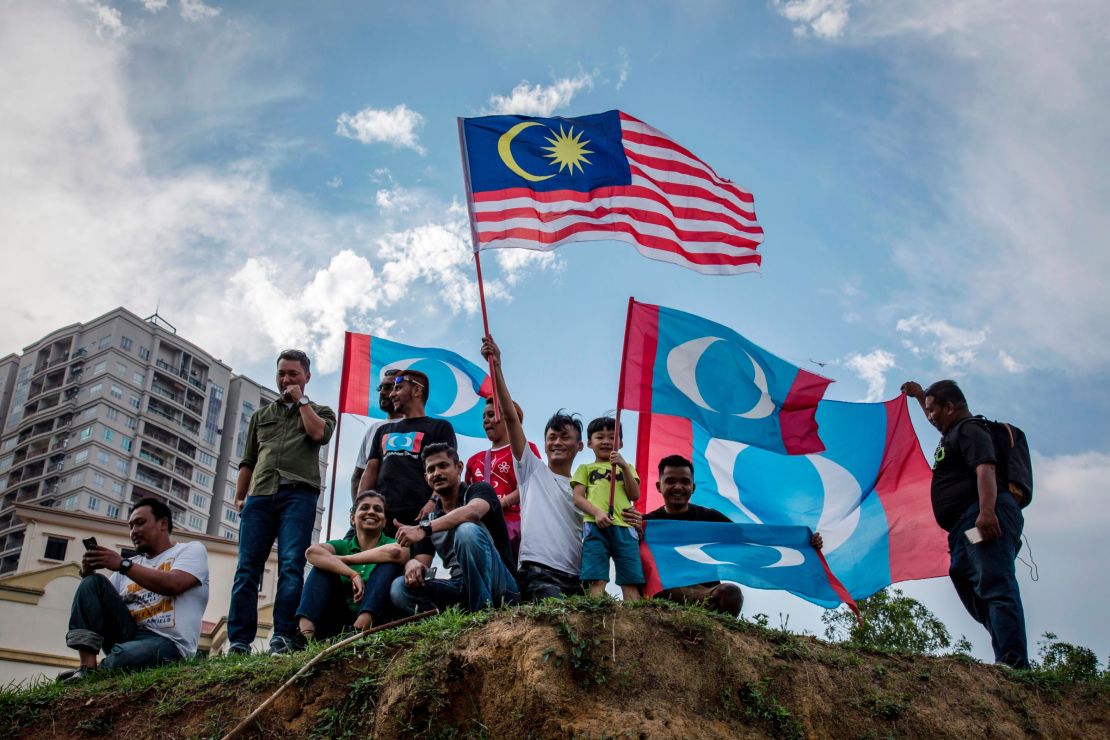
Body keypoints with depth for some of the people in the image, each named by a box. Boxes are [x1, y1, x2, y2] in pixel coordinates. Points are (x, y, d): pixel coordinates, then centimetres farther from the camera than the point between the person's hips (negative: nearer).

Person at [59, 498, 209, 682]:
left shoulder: (192, 549, 8)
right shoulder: (131, 565, 24)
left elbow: (173, 585, -12)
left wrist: (123, 564, -9)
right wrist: (88, 574, -1)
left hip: (166, 642, -6)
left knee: (122, 657, -39)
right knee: (94, 582, -9)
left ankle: (94, 674, -5)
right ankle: (87, 667, -21)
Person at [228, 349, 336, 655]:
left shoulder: (320, 411, 19)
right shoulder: (261, 415, 27)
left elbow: (319, 433, -6)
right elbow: (247, 462, 24)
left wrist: (301, 400, 5)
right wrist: (239, 498, 12)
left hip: (298, 494, -3)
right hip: (259, 495, 3)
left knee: (291, 565, -14)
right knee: (247, 568, -6)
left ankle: (284, 636, -17)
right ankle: (239, 641, -9)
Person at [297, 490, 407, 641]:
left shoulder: (391, 543, 9)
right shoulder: (342, 546, 14)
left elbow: (397, 552, -20)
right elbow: (312, 551, -11)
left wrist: (342, 559, -11)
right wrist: (353, 575, -24)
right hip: (338, 621, 2)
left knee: (389, 564, -17)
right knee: (322, 568, -9)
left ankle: (358, 631, -39)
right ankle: (305, 632, -33)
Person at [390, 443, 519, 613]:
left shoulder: (480, 490, 0)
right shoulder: (428, 518, 16)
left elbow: (473, 512, -25)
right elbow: (421, 561, 6)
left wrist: (423, 529, -33)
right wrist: (413, 564, -20)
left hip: (497, 583, -5)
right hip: (461, 587, 5)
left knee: (467, 530, -31)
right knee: (400, 588, -17)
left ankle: (484, 609, -27)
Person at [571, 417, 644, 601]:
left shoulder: (626, 468, 26)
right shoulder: (586, 468, 21)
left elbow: (635, 495, 10)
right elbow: (577, 498, 7)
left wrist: (624, 466, -1)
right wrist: (596, 512, -13)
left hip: (624, 526, 2)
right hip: (596, 526, -2)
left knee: (631, 581, -6)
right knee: (597, 580, -13)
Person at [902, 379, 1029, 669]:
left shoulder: (970, 429, 1)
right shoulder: (954, 433, 31)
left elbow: (985, 468, -17)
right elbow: (939, 422, 58)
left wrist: (987, 510, -31)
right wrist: (918, 395, 64)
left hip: (984, 518, -11)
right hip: (966, 530, 11)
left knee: (995, 587, -22)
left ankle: (1014, 664, -32)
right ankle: (1009, 662, -6)